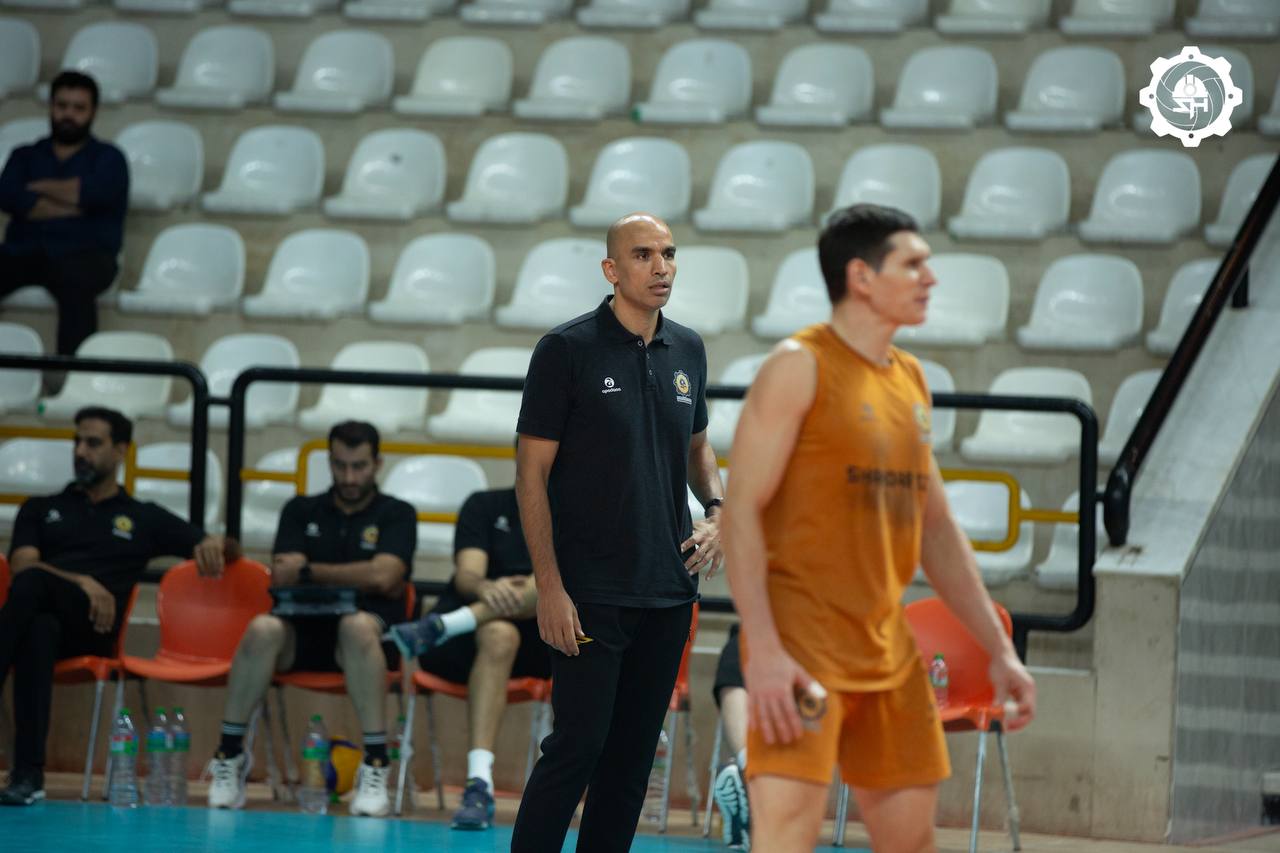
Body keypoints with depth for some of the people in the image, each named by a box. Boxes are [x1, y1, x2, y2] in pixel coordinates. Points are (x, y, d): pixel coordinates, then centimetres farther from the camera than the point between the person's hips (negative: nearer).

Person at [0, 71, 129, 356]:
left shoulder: (108, 158, 16)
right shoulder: (25, 156, 23)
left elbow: (95, 193, -6)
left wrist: (40, 187, 8)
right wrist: (72, 207, -3)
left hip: (83, 254, -2)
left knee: (76, 281, -39)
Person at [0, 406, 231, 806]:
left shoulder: (145, 518, 24)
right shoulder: (40, 509, 27)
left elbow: (229, 551, 22)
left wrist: (215, 544, -5)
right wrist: (82, 583, -11)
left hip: (91, 630, -2)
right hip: (43, 618, 2)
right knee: (39, 630, -42)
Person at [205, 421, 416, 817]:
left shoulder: (397, 515, 8)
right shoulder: (301, 511, 17)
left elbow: (384, 577, -9)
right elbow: (282, 576, 3)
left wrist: (309, 571, -2)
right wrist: (354, 578, -4)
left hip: (369, 636, -2)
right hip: (303, 631, 2)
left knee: (357, 624, -39)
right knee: (263, 628, -33)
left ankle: (375, 766, -37)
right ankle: (229, 756, -22)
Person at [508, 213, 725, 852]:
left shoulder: (687, 351, 10)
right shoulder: (567, 349, -8)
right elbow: (532, 474, -9)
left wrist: (715, 510, 4)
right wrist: (549, 588, -15)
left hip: (668, 593, 6)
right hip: (590, 595, -6)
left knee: (633, 753, 8)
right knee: (577, 746, -9)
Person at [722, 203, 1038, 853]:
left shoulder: (910, 380, 16)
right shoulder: (800, 367, -7)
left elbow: (936, 528, 22)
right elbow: (742, 511, -13)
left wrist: (998, 649, 17)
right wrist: (764, 650, -23)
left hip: (887, 650, 8)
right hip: (801, 645, -8)